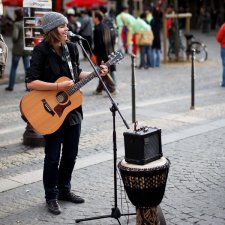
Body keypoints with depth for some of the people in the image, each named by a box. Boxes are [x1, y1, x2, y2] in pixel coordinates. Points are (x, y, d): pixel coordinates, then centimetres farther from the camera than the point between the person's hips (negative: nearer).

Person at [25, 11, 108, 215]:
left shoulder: (71, 48, 4)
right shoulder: (41, 51, -15)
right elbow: (31, 83, -22)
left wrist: (97, 73, 4)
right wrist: (58, 87, -25)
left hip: (72, 110, 7)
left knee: (71, 154, 15)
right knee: (53, 157, 3)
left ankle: (64, 190, 32)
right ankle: (51, 197, 18)